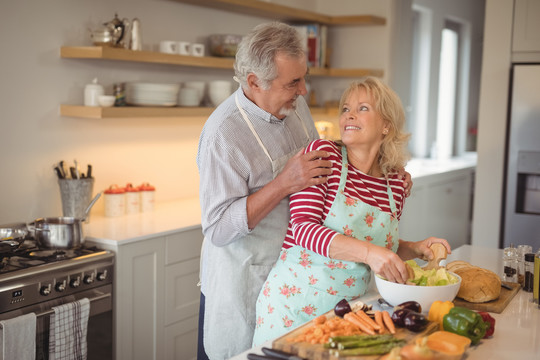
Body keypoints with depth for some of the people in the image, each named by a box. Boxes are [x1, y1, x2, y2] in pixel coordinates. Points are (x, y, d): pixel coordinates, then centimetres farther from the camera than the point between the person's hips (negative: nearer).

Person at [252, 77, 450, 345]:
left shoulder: (395, 184, 3)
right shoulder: (323, 153, -9)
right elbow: (303, 228, -19)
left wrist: (415, 249, -1)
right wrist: (368, 251, -30)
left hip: (348, 310, 4)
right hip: (294, 301, -4)